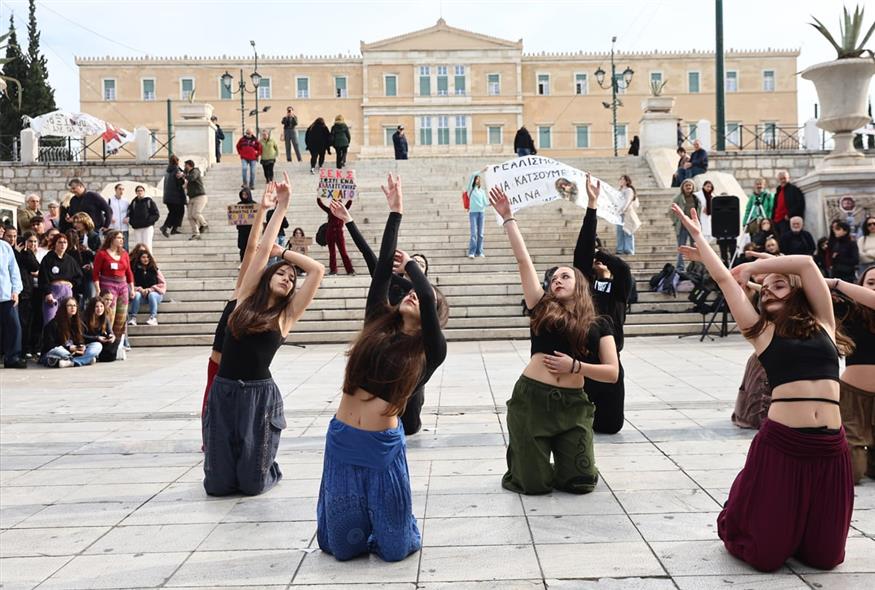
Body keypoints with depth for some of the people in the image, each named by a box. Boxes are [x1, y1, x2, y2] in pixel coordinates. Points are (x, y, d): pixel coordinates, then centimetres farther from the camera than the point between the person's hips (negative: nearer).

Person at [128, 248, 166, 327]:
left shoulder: (154, 269, 2)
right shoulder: (135, 270, 4)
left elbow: (163, 284, 0)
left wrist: (151, 289, -10)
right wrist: (140, 289, -18)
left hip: (155, 293, -1)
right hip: (140, 292, 1)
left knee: (152, 295, -35)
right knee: (137, 294, -32)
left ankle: (153, 318, -37)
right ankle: (132, 318, -33)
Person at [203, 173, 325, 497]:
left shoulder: (287, 314, 4)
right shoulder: (245, 299, 7)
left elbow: (318, 270, -3)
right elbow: (262, 250, 3)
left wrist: (284, 251, 10)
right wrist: (280, 207, 4)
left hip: (259, 395, -1)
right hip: (223, 391, 1)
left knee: (251, 484, -1)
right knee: (218, 484, 2)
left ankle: (268, 468, 34)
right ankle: (230, 465, 36)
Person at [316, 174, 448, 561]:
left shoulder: (430, 351, -3)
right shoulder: (377, 326, 7)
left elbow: (428, 297, -18)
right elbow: (381, 272, 0)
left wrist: (409, 264, 1)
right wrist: (395, 212, 1)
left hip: (383, 445, -3)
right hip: (342, 441, 3)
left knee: (393, 547, 5)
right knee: (343, 545, 11)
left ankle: (388, 529, 39)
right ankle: (363, 532, 44)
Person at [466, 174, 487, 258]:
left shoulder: (482, 191, 14)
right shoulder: (471, 189, 3)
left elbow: (485, 203, 8)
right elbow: (472, 176, -9)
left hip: (482, 212, 4)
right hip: (473, 212, -4)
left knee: (480, 233, 2)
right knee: (474, 233, -11)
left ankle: (479, 252, 7)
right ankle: (471, 252, -9)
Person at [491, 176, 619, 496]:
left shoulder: (598, 325, 7)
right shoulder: (542, 309, 5)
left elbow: (613, 373, -1)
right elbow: (523, 260, 1)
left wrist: (575, 365, -13)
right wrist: (508, 217, -1)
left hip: (572, 404, 1)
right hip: (531, 399, -1)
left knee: (580, 482, -3)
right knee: (535, 484, -1)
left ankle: (561, 460, 32)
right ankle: (522, 460, 34)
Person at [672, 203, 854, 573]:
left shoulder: (822, 323, 13)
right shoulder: (761, 330, 9)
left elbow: (806, 264, 3)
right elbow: (724, 279, 8)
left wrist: (751, 267, 11)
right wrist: (697, 236, 14)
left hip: (830, 448, 2)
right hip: (780, 444, -2)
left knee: (824, 556, 7)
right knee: (766, 553, 2)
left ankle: (789, 528, 39)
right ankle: (736, 518, 36)